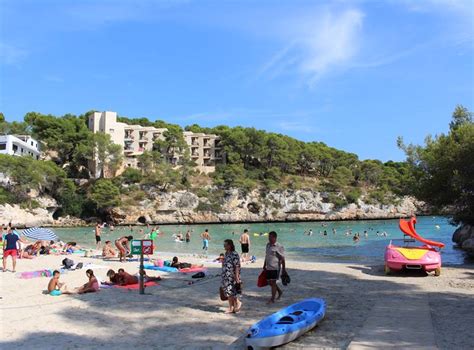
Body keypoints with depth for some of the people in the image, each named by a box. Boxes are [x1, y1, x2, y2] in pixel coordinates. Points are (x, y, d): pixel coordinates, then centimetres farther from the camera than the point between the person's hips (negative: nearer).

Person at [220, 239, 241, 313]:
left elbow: (237, 266, -17)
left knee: (230, 291, -9)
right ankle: (231, 308, 18)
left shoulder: (234, 254, -14)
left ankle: (238, 302, 14)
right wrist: (223, 275, 20)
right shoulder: (226, 254, 12)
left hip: (232, 277, -8)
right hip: (226, 277, 8)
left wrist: (237, 277, -20)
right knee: (227, 292, 9)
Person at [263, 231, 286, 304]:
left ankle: (272, 298, 6)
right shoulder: (268, 245, 9)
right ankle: (279, 291, 36)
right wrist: (264, 266, 21)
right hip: (268, 268, 7)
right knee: (270, 282, 13)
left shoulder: (279, 247, -13)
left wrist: (283, 269, -12)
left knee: (273, 282, -5)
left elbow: (282, 259, -11)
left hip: (275, 268, -7)